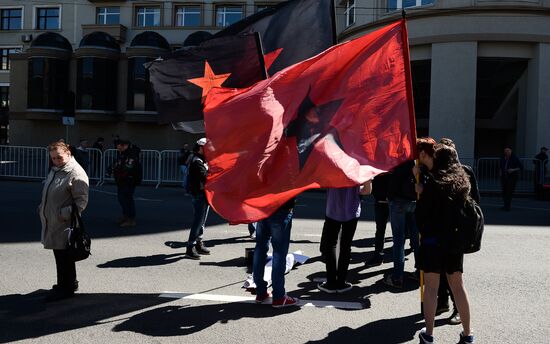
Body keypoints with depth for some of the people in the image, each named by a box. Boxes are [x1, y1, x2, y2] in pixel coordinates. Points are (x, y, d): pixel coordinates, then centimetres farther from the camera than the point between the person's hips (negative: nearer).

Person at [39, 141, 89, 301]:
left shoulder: (76, 173, -16)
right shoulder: (55, 170, 14)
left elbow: (82, 200, -19)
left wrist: (65, 214, -25)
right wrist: (43, 208, 16)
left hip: (64, 224, -9)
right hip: (52, 222, 9)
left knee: (64, 257, 0)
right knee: (59, 255, 18)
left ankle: (66, 288, 12)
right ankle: (69, 283, 31)